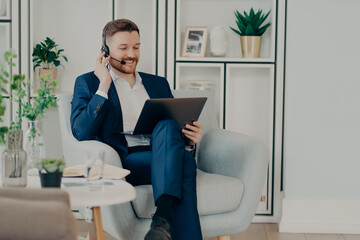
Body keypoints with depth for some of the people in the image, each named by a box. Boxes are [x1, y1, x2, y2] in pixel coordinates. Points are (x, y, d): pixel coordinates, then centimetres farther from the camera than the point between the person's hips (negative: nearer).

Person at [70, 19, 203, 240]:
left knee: (167, 126, -33)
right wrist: (103, 87, -4)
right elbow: (81, 133, -1)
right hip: (124, 162, -4)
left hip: (162, 155, 4)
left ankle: (163, 217, -44)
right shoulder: (88, 83, 16)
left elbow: (174, 127, 23)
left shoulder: (158, 83, 28)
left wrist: (190, 138, -2)